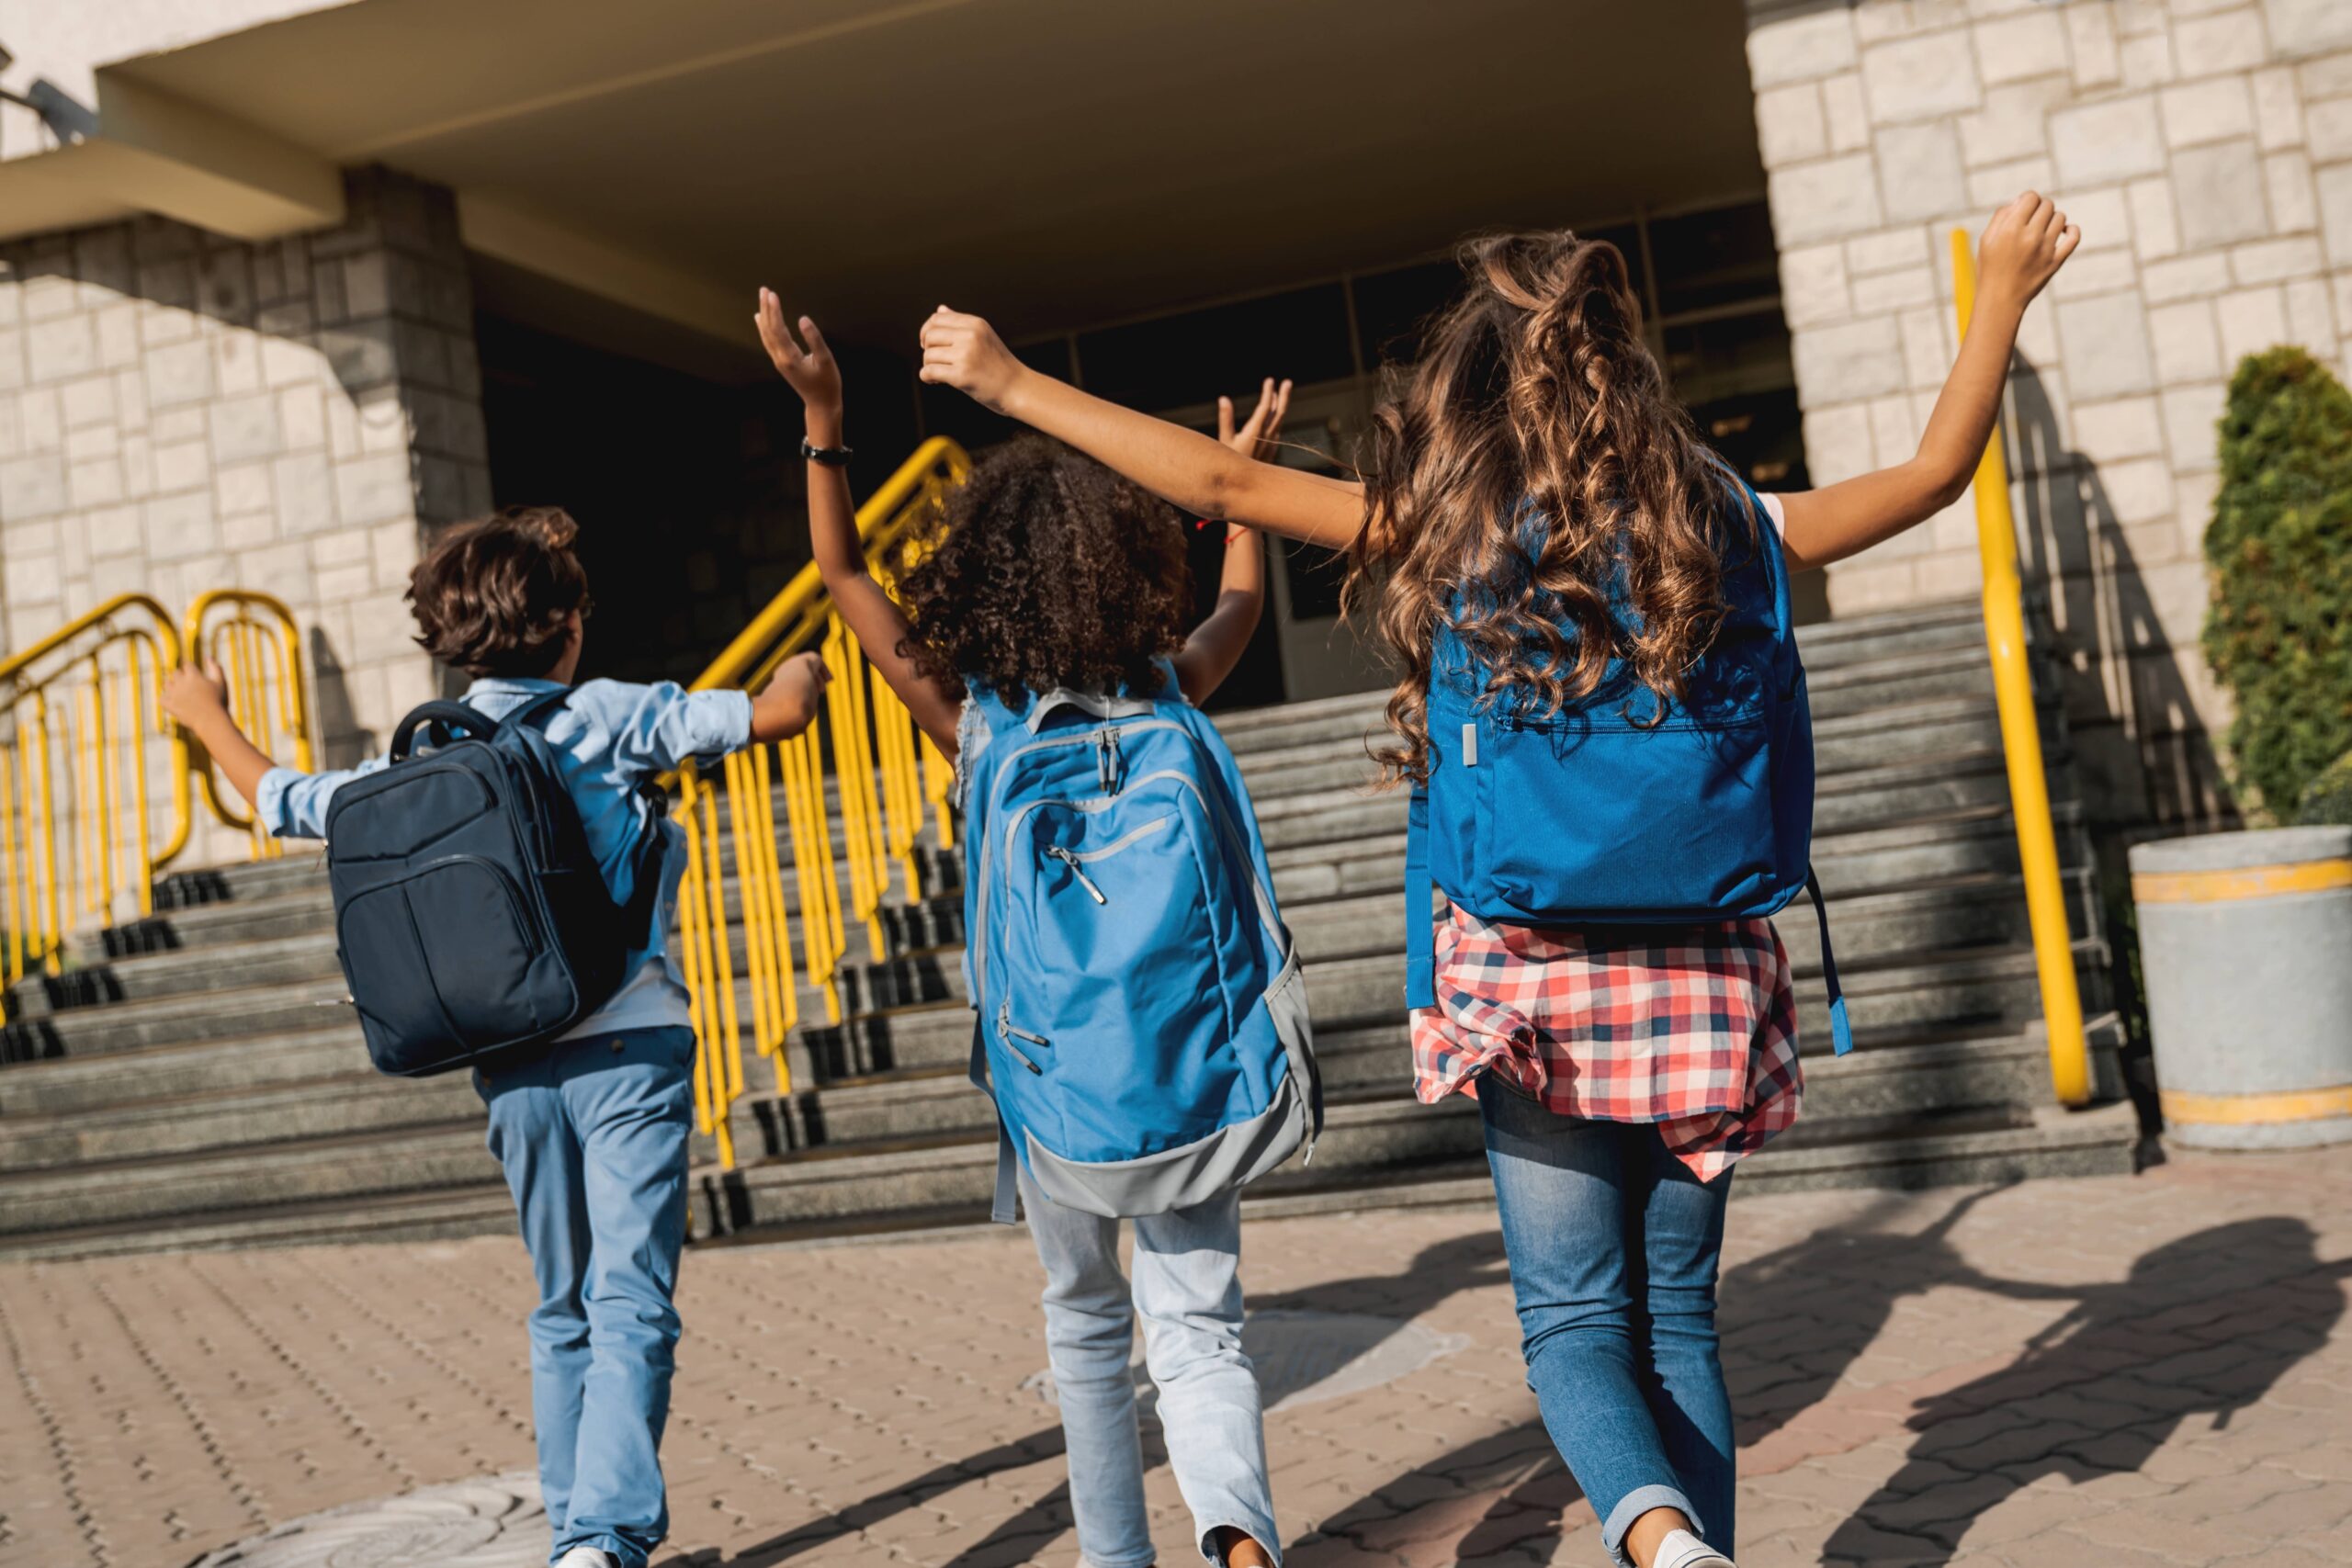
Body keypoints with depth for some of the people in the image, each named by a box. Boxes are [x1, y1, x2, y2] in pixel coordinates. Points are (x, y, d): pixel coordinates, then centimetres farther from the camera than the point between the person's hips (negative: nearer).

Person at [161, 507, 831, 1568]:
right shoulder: (607, 717, -4)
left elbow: (280, 801, 22)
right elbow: (776, 714, -4)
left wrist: (207, 717, 41)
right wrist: (802, 672, 20)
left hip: (511, 1067, 5)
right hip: (627, 1044, -5)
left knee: (562, 1311, 18)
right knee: (629, 1304, -7)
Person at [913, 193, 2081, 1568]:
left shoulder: (1449, 525, -5)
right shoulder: (1711, 520, 0)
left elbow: (1226, 483, -4)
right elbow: (1937, 472, 11)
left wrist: (1009, 382, 4)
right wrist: (2002, 296, 24)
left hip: (1531, 975, -2)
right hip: (1700, 970, 2)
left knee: (1574, 1319, 5)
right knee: (1679, 1312, 16)